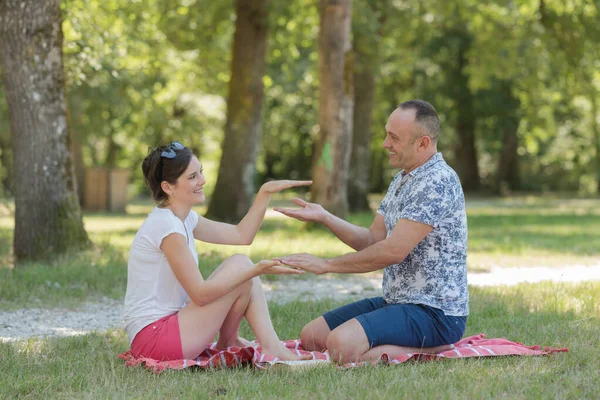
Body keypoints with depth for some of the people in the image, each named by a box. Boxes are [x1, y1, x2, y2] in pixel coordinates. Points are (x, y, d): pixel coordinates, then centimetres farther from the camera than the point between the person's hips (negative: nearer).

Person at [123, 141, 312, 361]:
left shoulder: (184, 218, 11)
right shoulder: (165, 226, -20)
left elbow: (241, 235, 15)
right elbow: (200, 294, -20)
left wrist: (265, 192, 7)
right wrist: (256, 270, -21)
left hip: (169, 323, 10)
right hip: (152, 337, -10)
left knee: (244, 270, 8)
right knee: (240, 265, -8)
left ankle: (270, 346, 4)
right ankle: (227, 343, 6)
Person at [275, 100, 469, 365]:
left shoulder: (437, 181, -19)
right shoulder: (402, 179, 14)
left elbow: (394, 250, -23)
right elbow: (373, 240, 12)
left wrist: (327, 265, -14)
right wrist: (324, 218, -2)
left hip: (436, 312, -10)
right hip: (396, 301, 10)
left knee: (342, 345, -30)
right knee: (312, 336, 5)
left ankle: (427, 353, -12)